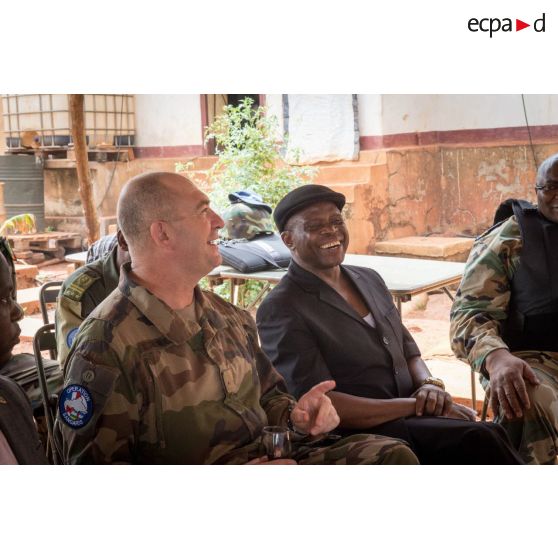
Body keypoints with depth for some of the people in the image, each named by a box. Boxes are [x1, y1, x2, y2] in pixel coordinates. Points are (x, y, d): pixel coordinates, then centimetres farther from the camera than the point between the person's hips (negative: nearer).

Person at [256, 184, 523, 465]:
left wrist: (429, 384, -3)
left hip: (411, 420, 7)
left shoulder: (369, 279, 15)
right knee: (479, 439, -25)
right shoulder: (280, 309, -9)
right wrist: (415, 405, -16)